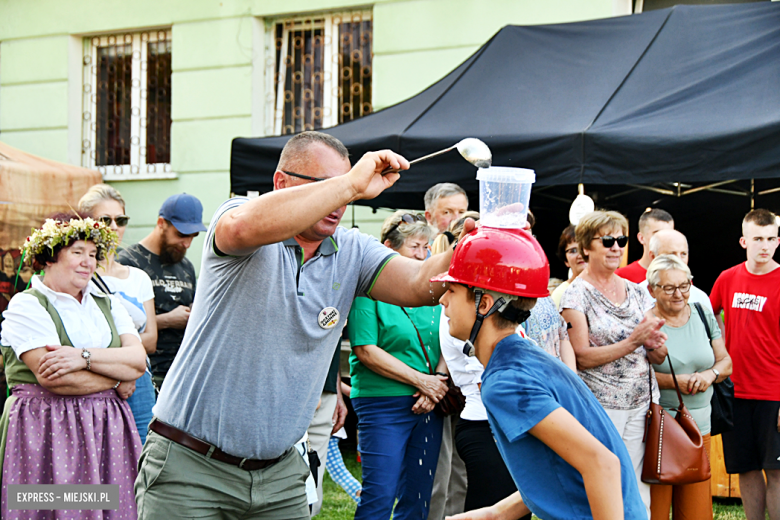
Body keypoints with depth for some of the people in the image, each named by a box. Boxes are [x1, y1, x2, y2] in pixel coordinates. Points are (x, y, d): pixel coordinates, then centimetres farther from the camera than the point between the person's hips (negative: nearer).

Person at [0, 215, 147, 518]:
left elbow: (138, 360, 1)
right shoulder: (26, 306, -2)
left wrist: (84, 357, -14)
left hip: (106, 431, 5)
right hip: (46, 431, -4)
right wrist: (116, 380, -4)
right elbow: (52, 379, -14)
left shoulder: (107, 303, 15)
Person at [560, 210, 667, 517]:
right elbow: (581, 357, -12)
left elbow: (658, 358, 14)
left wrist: (655, 344, -10)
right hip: (599, 408, -5)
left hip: (640, 406, 5)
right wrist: (631, 342, -19)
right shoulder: (576, 294, -4)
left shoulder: (637, 292, 12)